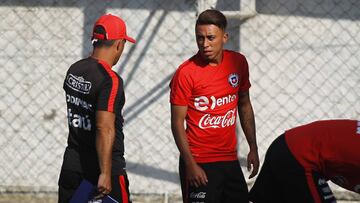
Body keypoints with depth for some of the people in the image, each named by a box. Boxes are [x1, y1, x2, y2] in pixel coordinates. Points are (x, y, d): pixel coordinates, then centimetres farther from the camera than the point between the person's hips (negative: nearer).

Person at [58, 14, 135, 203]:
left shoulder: (74, 70, 5)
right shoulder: (110, 80, -18)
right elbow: (105, 129, -24)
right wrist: (105, 174, -24)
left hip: (71, 165, 7)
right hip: (101, 167, -7)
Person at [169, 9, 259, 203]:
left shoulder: (238, 62, 4)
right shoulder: (186, 73, -12)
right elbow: (177, 123, -10)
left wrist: (253, 148, 12)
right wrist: (190, 164, -16)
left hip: (230, 160, 6)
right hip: (199, 163, -6)